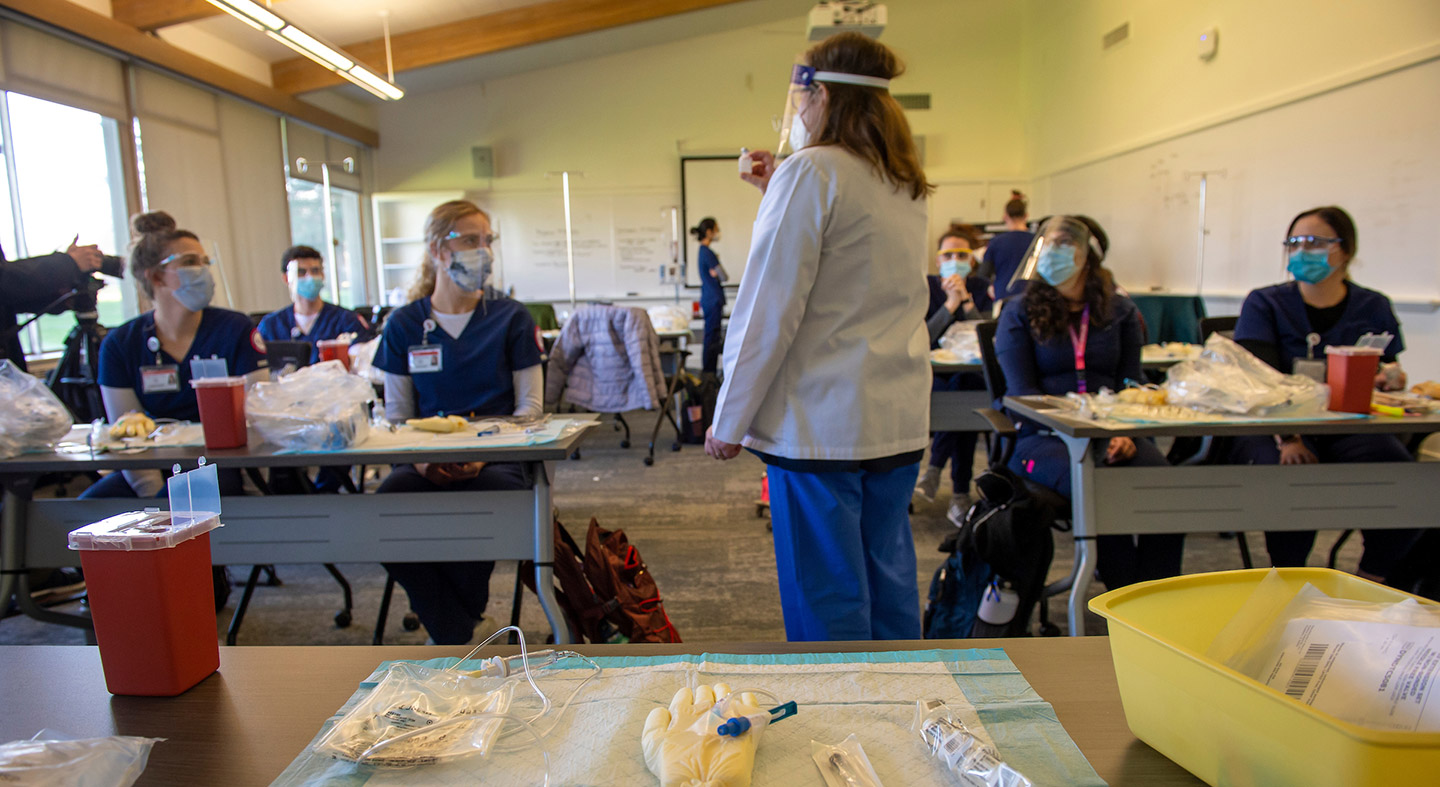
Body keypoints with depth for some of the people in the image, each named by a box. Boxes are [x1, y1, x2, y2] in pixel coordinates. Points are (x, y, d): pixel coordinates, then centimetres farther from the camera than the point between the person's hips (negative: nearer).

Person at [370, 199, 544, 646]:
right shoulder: (404, 325, 12)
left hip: (497, 457, -1)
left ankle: (449, 635, -8)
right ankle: (457, 635, -13)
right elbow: (396, 415, 11)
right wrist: (420, 458, -11)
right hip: (426, 463, 2)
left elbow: (530, 405, 4)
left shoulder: (511, 318, 8)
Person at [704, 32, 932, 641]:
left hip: (821, 421, -8)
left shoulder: (811, 172, -10)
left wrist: (729, 421, -8)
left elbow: (768, 310, -14)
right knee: (890, 582, 16)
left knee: (827, 601, 2)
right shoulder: (906, 186, 15)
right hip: (899, 419, 8)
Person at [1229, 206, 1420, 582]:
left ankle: (1370, 582, -2)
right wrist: (1285, 436, -25)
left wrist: (1390, 382, -15)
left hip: (1349, 429, 3)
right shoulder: (1264, 304, 3)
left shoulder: (1373, 308, 12)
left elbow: (1384, 377, 12)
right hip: (1270, 427, -3)